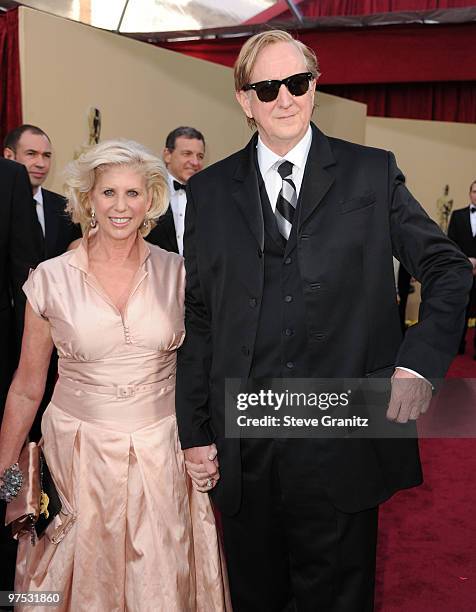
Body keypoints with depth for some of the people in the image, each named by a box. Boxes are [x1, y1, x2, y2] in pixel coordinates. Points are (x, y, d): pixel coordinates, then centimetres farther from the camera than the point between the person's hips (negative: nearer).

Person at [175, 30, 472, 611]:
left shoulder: (371, 172, 2)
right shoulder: (209, 191, 6)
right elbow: (197, 317, 5)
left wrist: (419, 362, -8)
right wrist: (194, 433, 3)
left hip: (343, 446, -1)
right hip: (244, 449, 2)